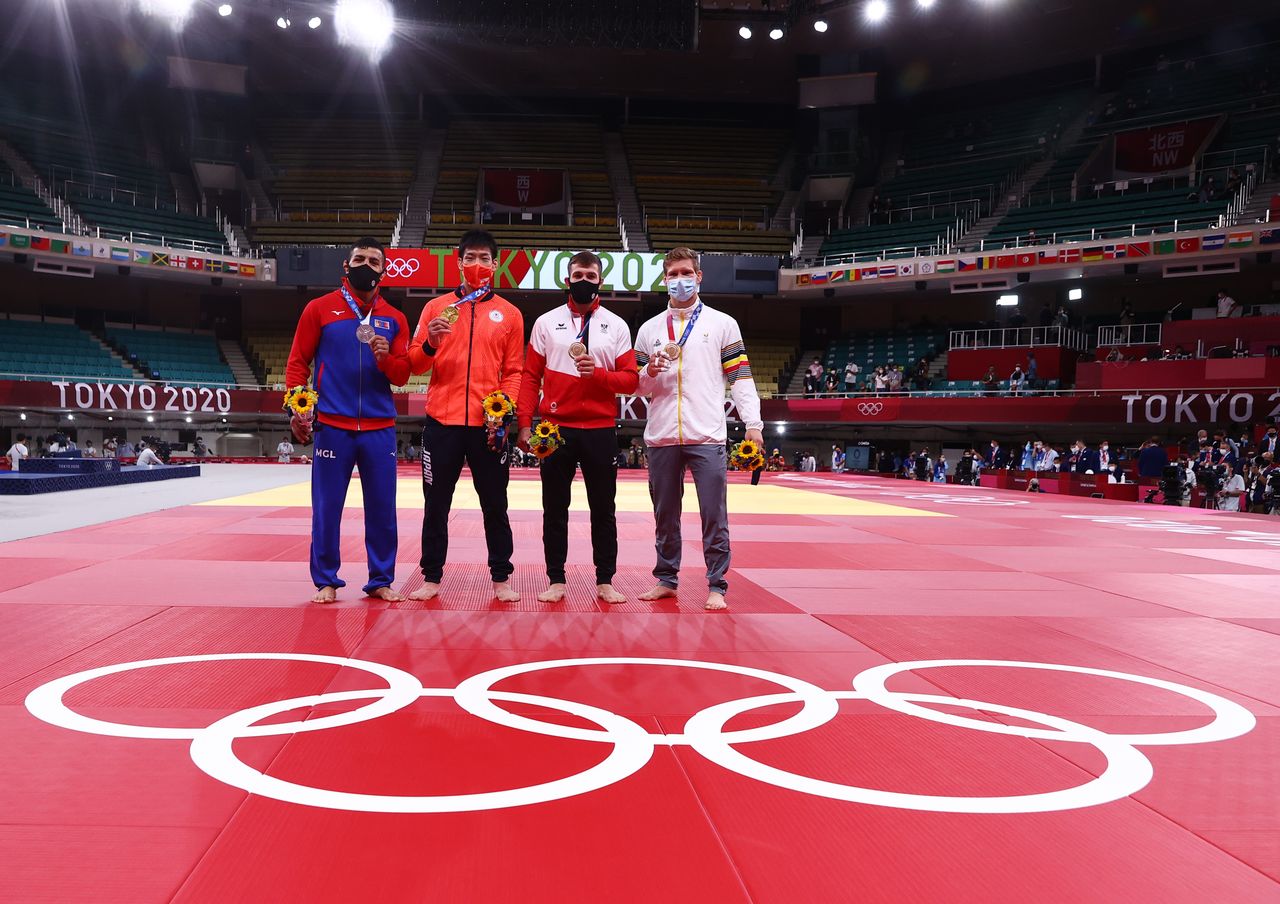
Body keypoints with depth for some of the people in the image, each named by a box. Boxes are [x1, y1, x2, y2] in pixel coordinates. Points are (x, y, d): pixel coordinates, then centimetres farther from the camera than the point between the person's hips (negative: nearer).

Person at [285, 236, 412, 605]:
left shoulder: (394, 319, 9)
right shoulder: (320, 309, 4)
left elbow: (402, 375, 7)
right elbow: (298, 363, 4)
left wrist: (385, 359, -14)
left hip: (380, 429, 2)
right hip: (332, 426, -2)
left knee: (382, 509, 6)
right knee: (326, 508, 3)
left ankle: (381, 581, 18)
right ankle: (326, 582, 16)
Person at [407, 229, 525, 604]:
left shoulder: (509, 314, 8)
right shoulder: (436, 306, 9)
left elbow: (514, 371, 7)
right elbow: (414, 365, 8)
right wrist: (429, 344, -13)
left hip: (489, 425, 0)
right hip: (442, 421, 1)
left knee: (495, 505, 5)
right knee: (436, 505, 6)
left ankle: (501, 579, 15)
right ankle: (431, 578, 16)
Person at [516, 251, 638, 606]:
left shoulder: (616, 326, 7)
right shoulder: (546, 322, 7)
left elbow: (630, 379, 2)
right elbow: (530, 377, 5)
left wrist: (597, 373, -16)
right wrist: (524, 424, -4)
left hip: (600, 430, 0)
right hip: (556, 429, 0)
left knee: (603, 508, 6)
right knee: (555, 508, 6)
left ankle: (605, 582, 15)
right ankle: (556, 581, 15)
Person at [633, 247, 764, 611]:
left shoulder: (723, 324, 8)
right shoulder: (649, 329, 15)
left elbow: (740, 377, 2)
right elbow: (636, 386, 15)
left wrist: (753, 423, -8)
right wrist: (650, 372, -7)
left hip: (707, 437, -3)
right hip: (661, 438, 3)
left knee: (714, 516, -3)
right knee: (665, 515, 11)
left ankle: (716, 587, 4)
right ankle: (666, 579, 23)